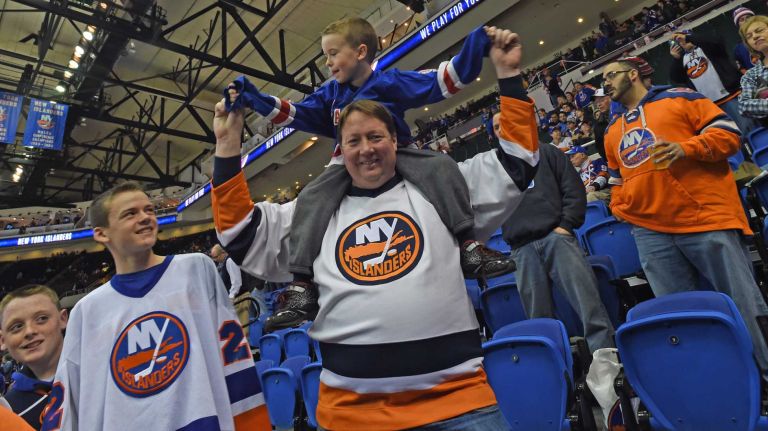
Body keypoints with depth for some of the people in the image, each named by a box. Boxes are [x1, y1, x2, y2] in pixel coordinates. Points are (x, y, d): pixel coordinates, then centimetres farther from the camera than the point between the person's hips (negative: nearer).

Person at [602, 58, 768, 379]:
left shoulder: (679, 98, 7)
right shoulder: (612, 132, 23)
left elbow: (728, 132, 1)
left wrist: (685, 148, -16)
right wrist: (618, 208, 11)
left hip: (706, 218, -5)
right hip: (650, 232, 5)